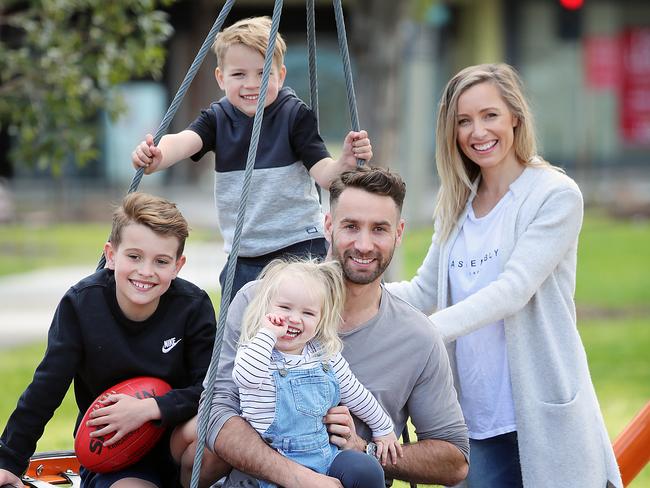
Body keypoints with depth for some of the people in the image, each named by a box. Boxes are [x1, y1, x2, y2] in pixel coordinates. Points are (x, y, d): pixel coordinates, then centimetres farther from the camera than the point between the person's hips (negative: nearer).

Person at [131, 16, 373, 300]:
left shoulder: (295, 115, -7)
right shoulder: (218, 118, 1)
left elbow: (324, 175, -13)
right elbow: (184, 141, -19)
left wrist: (345, 163, -36)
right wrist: (157, 157, -41)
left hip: (298, 247, -4)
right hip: (242, 257, 4)